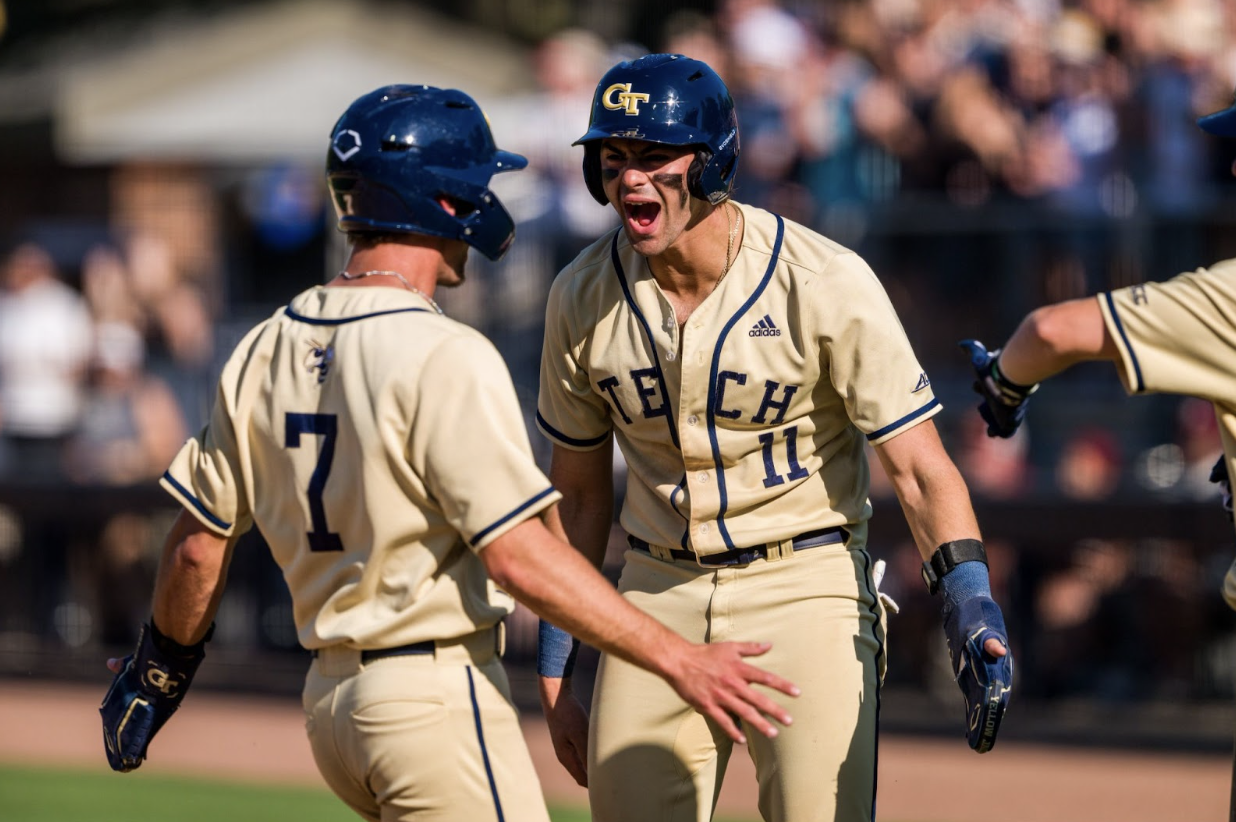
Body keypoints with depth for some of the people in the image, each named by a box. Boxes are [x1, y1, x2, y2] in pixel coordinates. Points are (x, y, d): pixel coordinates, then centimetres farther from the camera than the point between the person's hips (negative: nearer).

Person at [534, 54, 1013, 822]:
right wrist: (555, 670, 9)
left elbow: (919, 468, -14)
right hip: (660, 594, 4)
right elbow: (579, 493, 9)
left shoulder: (826, 283, -15)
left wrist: (970, 602, -28)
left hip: (806, 587, -4)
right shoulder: (583, 296, -1)